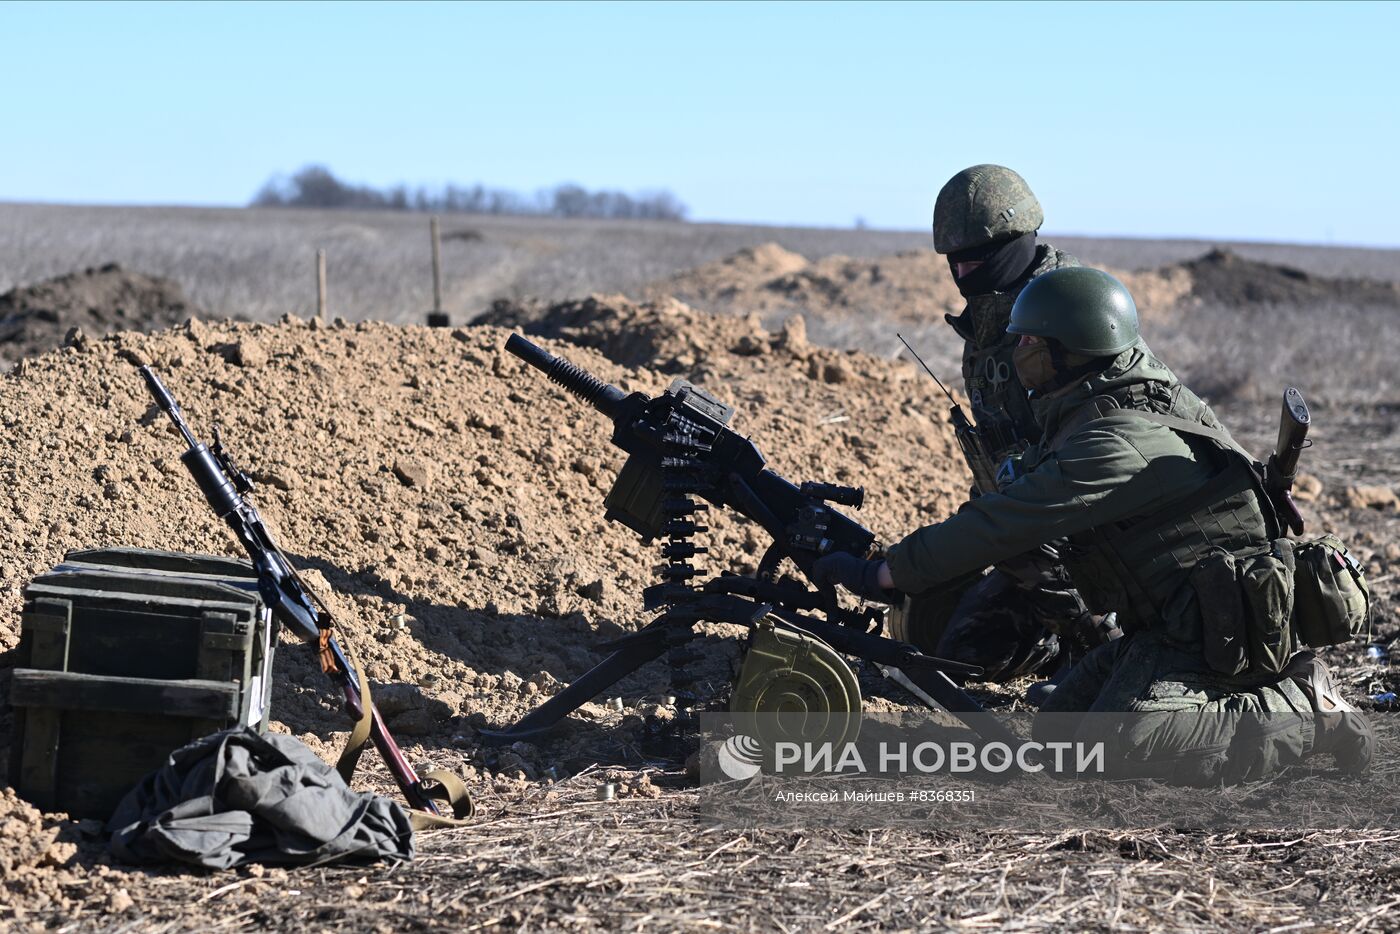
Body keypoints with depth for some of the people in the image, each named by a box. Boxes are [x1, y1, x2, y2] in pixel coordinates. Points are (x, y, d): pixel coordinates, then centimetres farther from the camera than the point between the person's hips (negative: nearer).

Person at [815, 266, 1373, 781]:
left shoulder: (1120, 443, -24)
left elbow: (1002, 524, -27)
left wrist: (881, 575, -24)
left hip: (1216, 627, -10)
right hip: (1164, 623, 10)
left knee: (1122, 746, -27)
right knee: (1056, 737, 5)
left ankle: (1304, 714, -10)